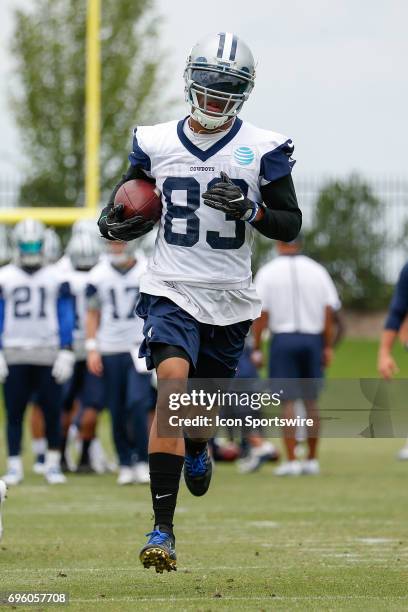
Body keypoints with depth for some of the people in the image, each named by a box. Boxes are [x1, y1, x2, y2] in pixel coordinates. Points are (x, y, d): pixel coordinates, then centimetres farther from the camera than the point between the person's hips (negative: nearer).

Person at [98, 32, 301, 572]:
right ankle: (162, 528, -24)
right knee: (172, 383, -23)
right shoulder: (156, 143, 0)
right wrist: (114, 220, -6)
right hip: (172, 289, -1)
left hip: (230, 297, 1)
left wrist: (250, 209, -20)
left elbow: (291, 225, -1)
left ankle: (197, 447, 57)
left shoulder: (262, 149, -4)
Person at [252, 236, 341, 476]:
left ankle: (291, 460, -8)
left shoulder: (268, 272, -1)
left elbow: (261, 314, -5)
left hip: (283, 339, -2)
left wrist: (256, 348, 0)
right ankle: (313, 459, 12)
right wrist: (328, 347, 8)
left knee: (288, 401, -3)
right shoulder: (317, 270, 6)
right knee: (311, 401, 9)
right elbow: (329, 311, 4)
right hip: (312, 338, 2)